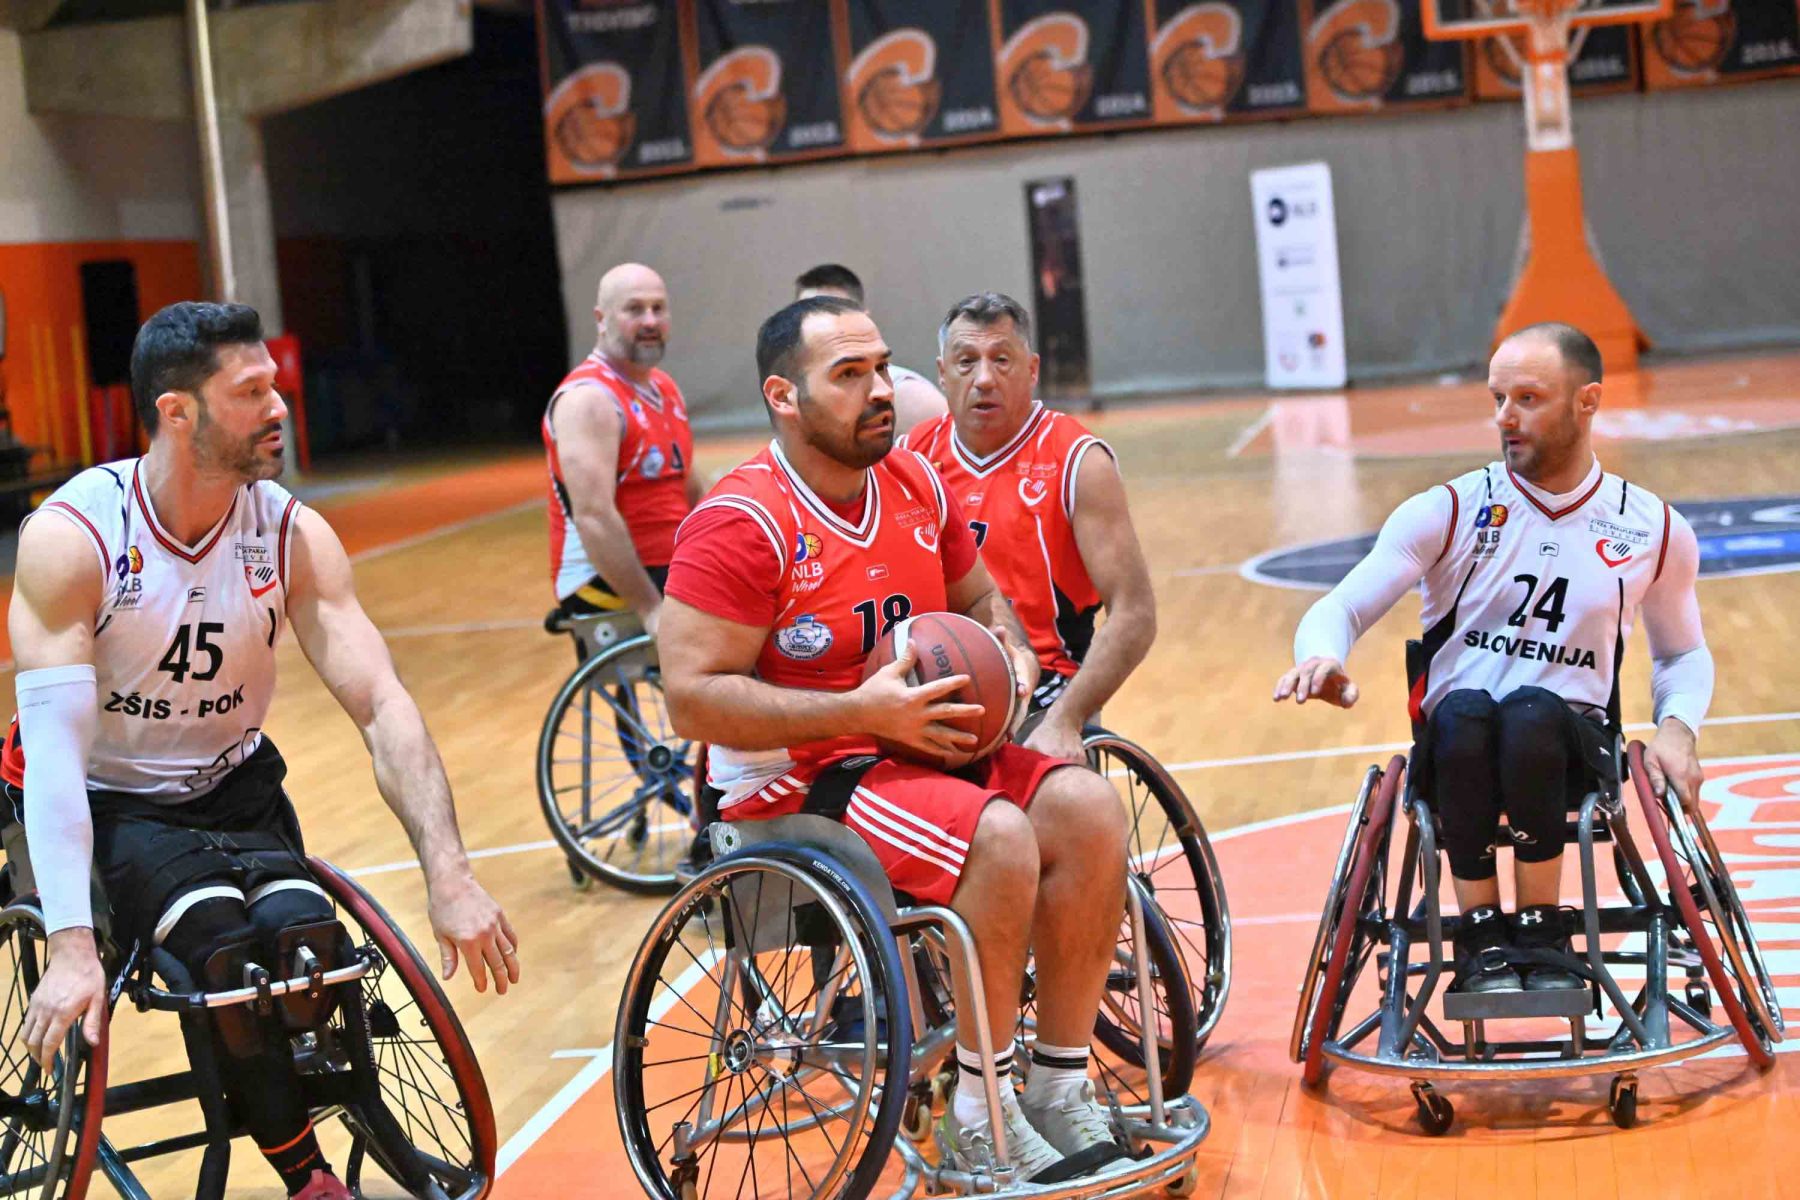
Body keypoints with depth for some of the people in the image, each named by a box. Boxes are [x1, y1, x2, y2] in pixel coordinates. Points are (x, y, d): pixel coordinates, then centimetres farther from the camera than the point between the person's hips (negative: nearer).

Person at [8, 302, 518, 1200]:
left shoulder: (292, 535, -9)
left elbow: (381, 707, -13)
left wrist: (448, 875, -26)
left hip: (232, 789, 3)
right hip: (106, 806, -3)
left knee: (307, 933, -25)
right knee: (225, 939, -31)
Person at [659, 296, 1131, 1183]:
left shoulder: (917, 486, 8)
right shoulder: (741, 526, -15)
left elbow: (977, 596, 25)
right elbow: (692, 699, -20)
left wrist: (1010, 650, 0)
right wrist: (861, 711, -25)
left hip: (925, 749, 7)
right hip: (794, 781, -7)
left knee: (1088, 809, -16)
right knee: (999, 838, -30)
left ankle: (1062, 1093, -6)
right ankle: (977, 1122, -14)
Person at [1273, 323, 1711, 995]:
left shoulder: (1656, 531, 8)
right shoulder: (1449, 511, 2)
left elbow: (1682, 653, 23)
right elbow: (1340, 609, -5)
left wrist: (1677, 726, 1)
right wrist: (1322, 658, -29)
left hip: (1573, 746, 0)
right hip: (1455, 749, 0)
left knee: (1532, 712, -36)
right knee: (1464, 711, -37)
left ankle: (1540, 931, -20)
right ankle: (1481, 934, -22)